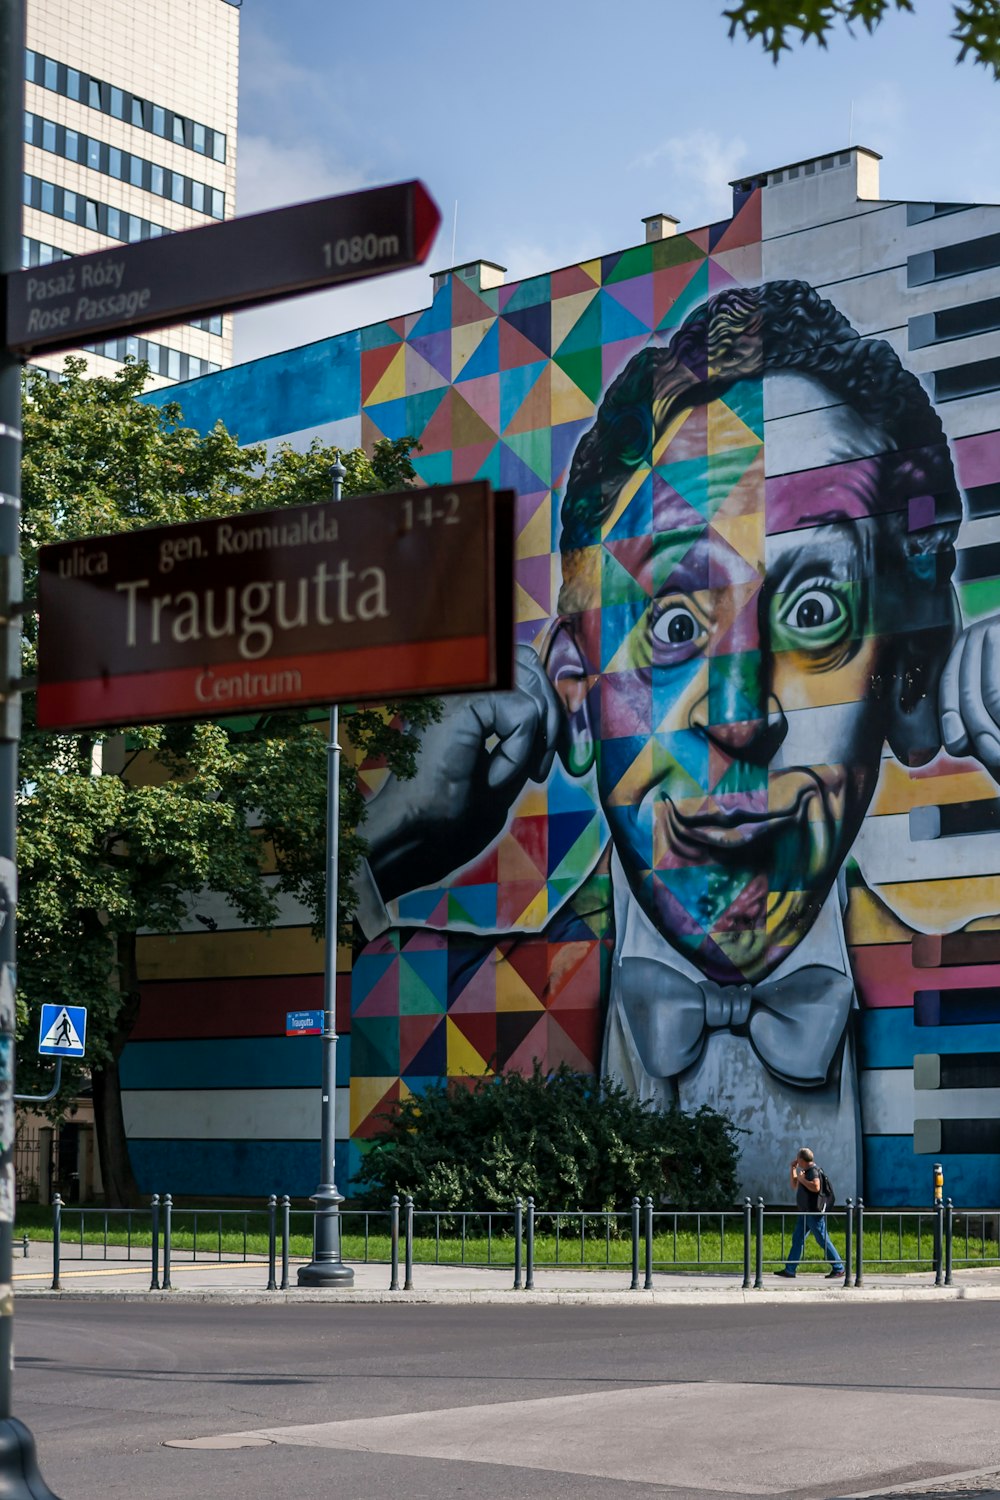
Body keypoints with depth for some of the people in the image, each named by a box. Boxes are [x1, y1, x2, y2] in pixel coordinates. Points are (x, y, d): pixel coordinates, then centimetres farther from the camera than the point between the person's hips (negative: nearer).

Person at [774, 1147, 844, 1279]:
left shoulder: (813, 1170, -15)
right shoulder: (807, 1171, 16)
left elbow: (816, 1187, -32)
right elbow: (795, 1185, 28)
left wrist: (802, 1179, -20)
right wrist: (793, 1169, 18)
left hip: (815, 1213, -10)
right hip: (806, 1213, 10)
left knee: (823, 1241, -5)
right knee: (797, 1239, 7)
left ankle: (838, 1269, 1)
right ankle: (790, 1270, 7)